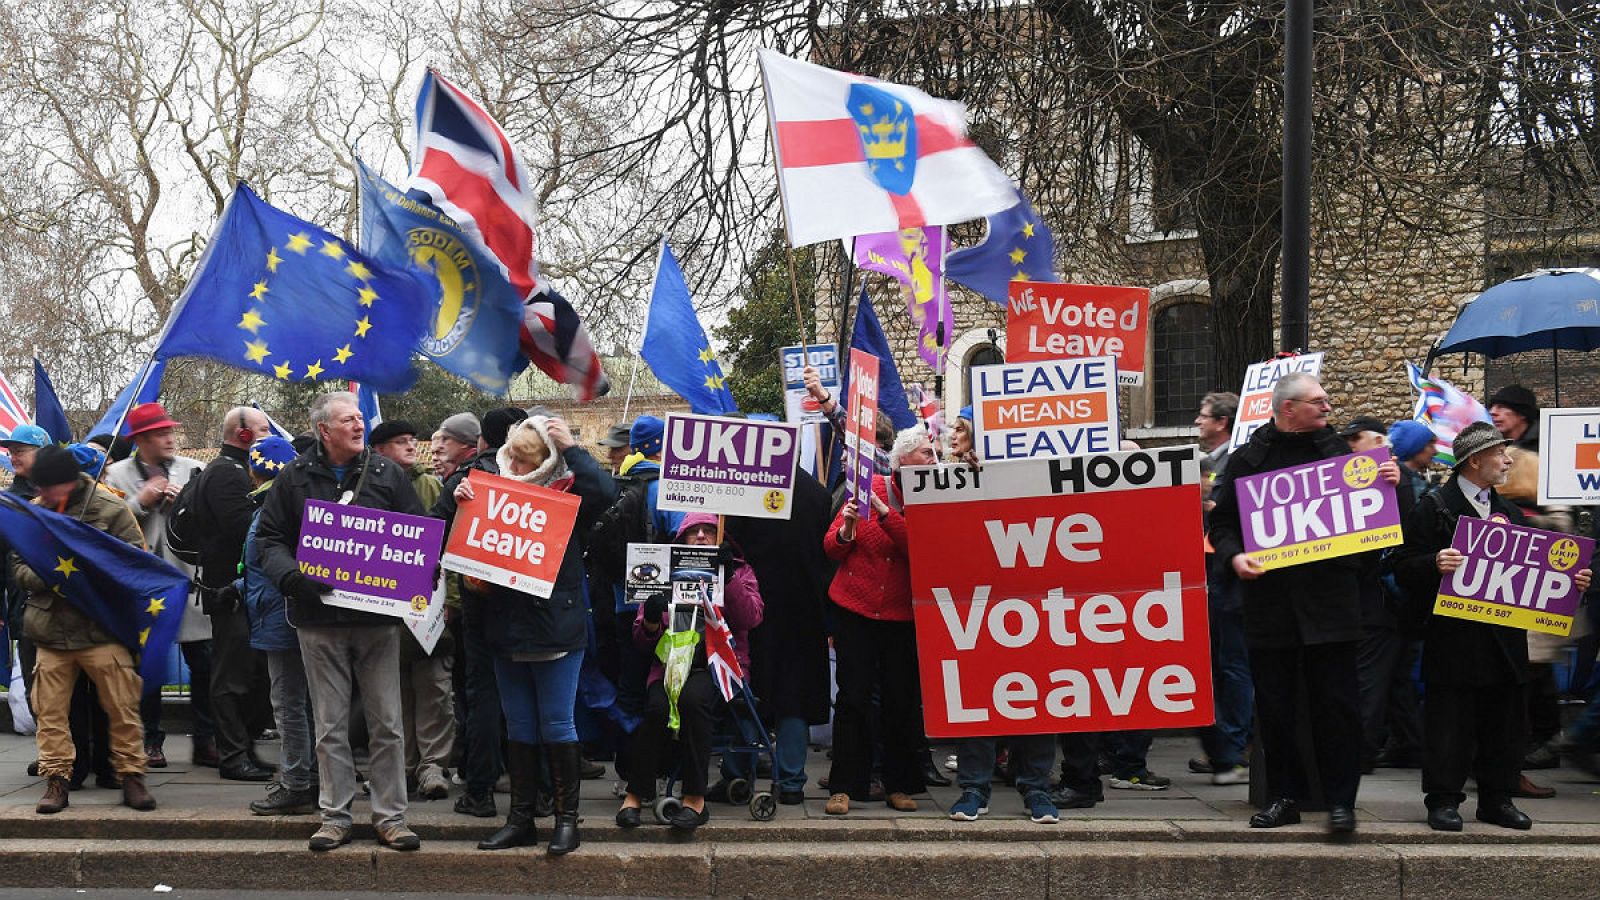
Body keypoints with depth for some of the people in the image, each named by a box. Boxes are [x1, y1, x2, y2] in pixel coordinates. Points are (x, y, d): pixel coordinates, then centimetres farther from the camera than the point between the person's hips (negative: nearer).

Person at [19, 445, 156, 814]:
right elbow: (17, 565, 10)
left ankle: (131, 775, 10)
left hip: (101, 628, -3)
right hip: (50, 629, 3)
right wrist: (47, 579, -10)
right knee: (49, 709, 4)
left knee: (122, 706, -1)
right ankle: (56, 780, 15)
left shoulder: (109, 508, -4)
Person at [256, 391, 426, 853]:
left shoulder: (388, 475, 5)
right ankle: (335, 816, 17)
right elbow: (270, 538, 5)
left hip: (378, 617, 0)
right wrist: (291, 576, -14)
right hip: (319, 618, 0)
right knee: (330, 725, 7)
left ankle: (390, 815, 12)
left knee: (386, 722, 3)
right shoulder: (295, 478, 5)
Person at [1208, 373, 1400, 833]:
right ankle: (1284, 795, 18)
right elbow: (1222, 521, 9)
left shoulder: (1338, 451, 9)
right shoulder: (1248, 458, 6)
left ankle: (1340, 799, 9)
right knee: (1274, 704, 6)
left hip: (1329, 597, 0)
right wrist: (1234, 555, -9)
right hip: (1269, 598, 0)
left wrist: (1389, 483, -7)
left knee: (1337, 702, -1)